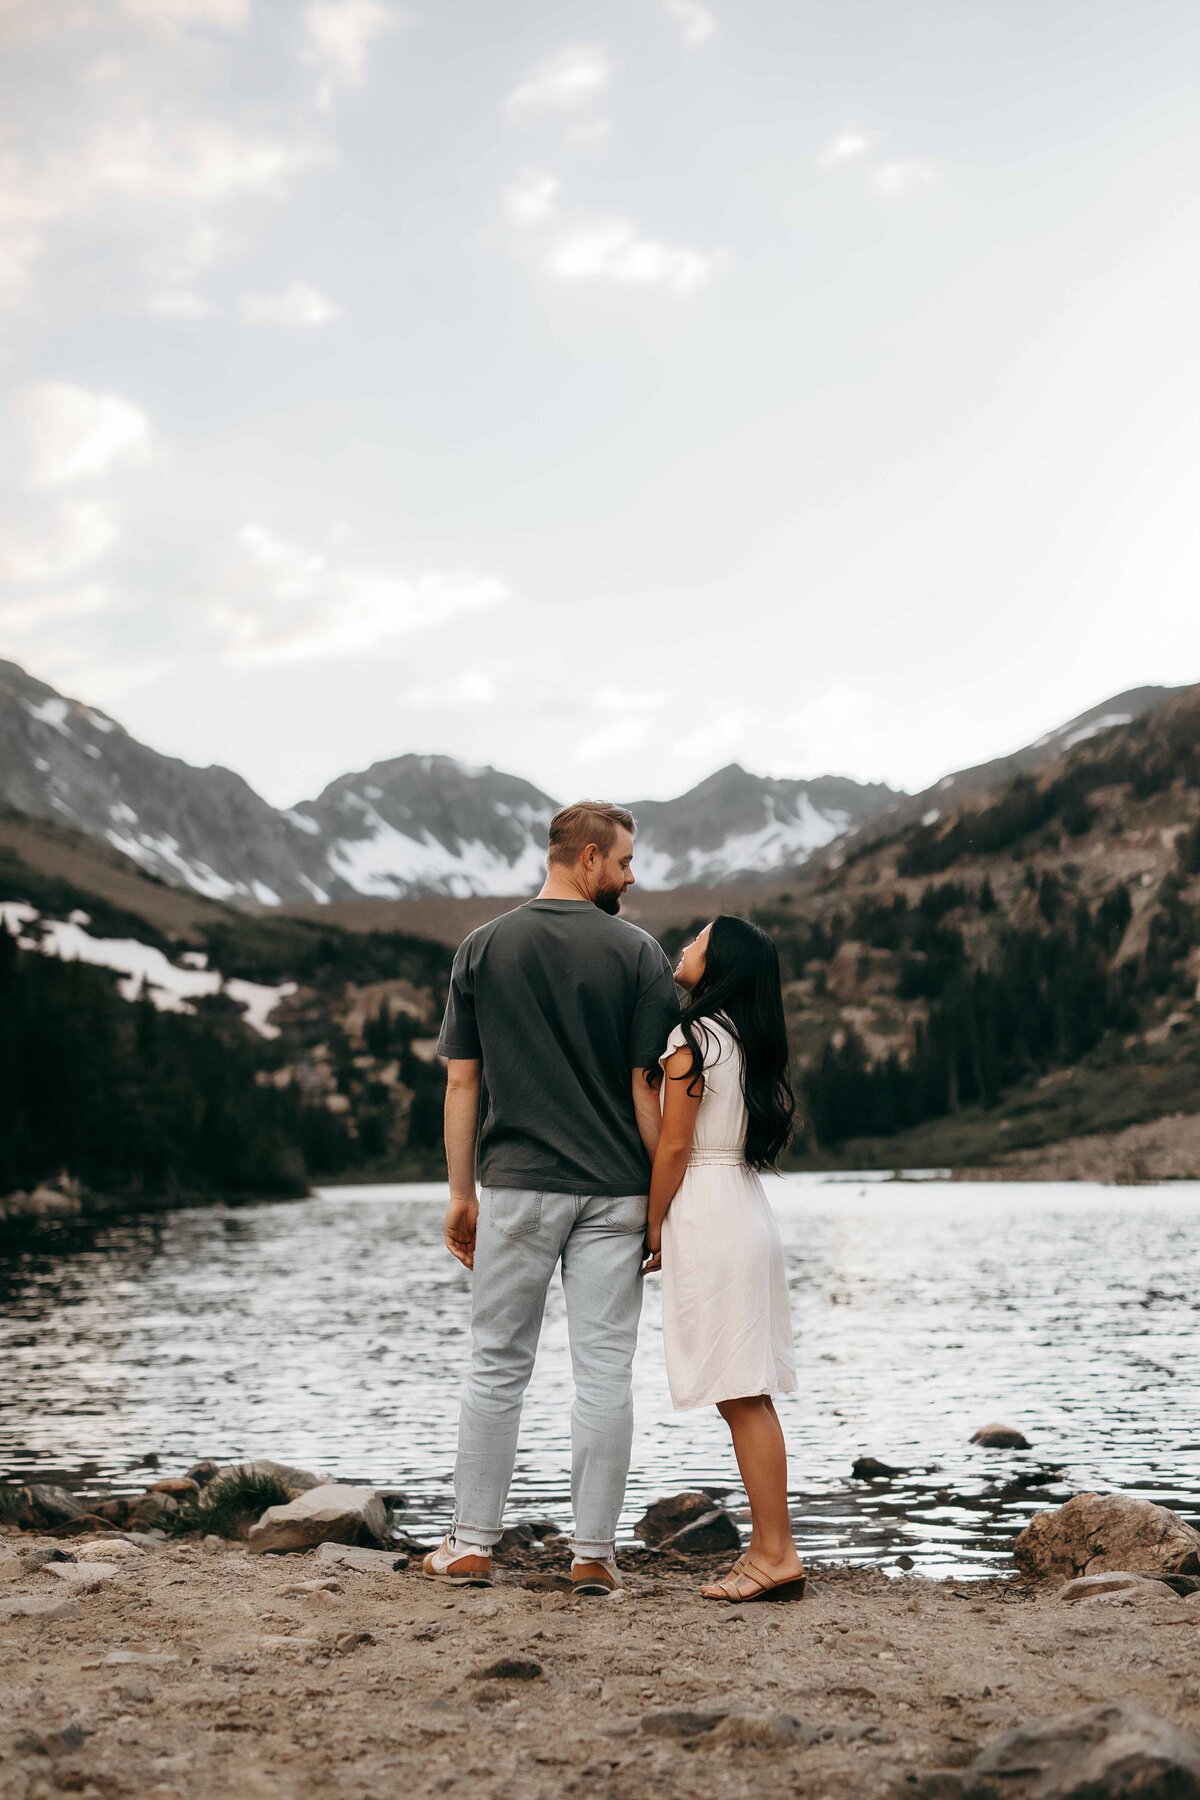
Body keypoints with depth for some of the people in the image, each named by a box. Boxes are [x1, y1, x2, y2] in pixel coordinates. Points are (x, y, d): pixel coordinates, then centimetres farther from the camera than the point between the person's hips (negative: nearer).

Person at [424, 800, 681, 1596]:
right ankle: (594, 1553, 8)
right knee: (605, 1372, 4)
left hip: (517, 1185, 2)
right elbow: (648, 1088, -6)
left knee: (498, 1366, 10)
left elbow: (462, 1081, 3)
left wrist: (462, 1192, 8)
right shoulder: (638, 954, -3)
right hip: (615, 1191, -1)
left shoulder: (484, 948, 3)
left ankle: (472, 1545, 14)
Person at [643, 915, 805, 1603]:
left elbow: (674, 1146, -12)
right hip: (750, 1209, 9)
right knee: (750, 1393, 10)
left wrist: (654, 1226, -1)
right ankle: (769, 1545, 13)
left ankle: (777, 1552, -4)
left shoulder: (692, 1037, -11)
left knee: (740, 1395, -6)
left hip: (705, 1213, -9)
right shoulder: (754, 1041, 14)